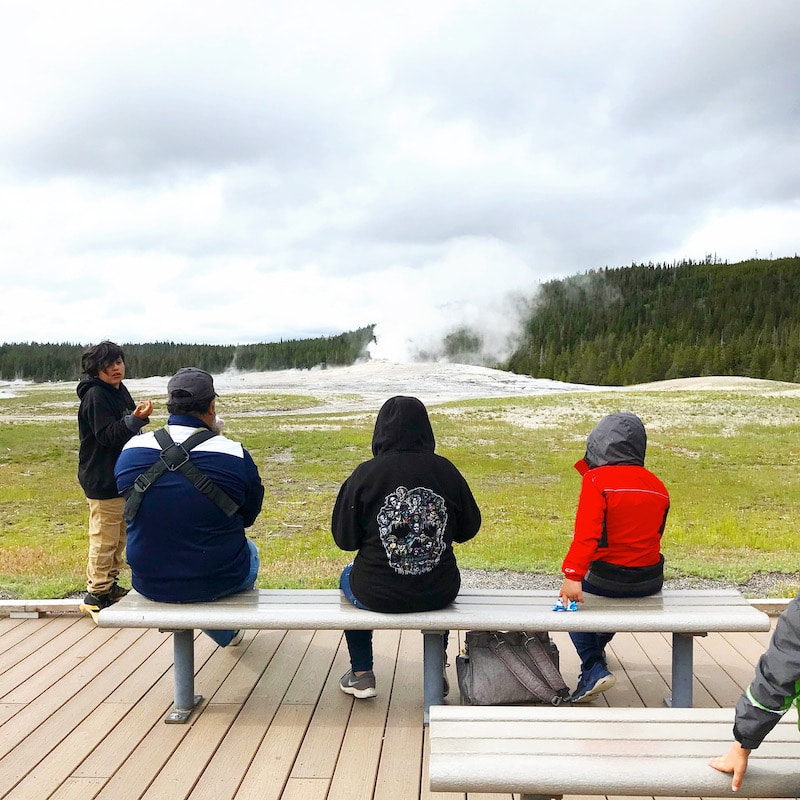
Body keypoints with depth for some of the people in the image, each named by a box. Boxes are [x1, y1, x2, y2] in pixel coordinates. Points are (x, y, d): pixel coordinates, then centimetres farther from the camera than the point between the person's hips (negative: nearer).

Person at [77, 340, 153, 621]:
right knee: (104, 538, -2)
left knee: (120, 535, 19)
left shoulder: (120, 391, 11)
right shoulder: (95, 395, -17)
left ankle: (110, 585, 32)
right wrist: (135, 419, -36)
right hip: (103, 480, -10)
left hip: (123, 477, 10)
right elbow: (107, 435, -26)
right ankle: (96, 595, 10)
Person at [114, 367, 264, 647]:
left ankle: (227, 635, 50)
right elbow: (249, 516, -3)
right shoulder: (236, 456, -19)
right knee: (250, 551, 32)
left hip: (149, 583, 3)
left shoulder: (130, 450, -9)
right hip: (219, 581, -3)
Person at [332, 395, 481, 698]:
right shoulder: (446, 471, -7)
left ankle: (361, 676, 35)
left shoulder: (365, 474, -14)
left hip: (378, 595, -2)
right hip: (440, 594, 2)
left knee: (349, 576, 32)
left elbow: (344, 538, -5)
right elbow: (468, 529, 5)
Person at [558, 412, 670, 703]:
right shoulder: (657, 485, 4)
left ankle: (593, 669, 7)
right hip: (650, 581, 6)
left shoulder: (596, 479, -14)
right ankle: (598, 648, 54)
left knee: (573, 597, 22)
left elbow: (586, 533, -24)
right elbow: (654, 533, 13)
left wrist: (572, 576, -27)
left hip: (607, 578, -6)